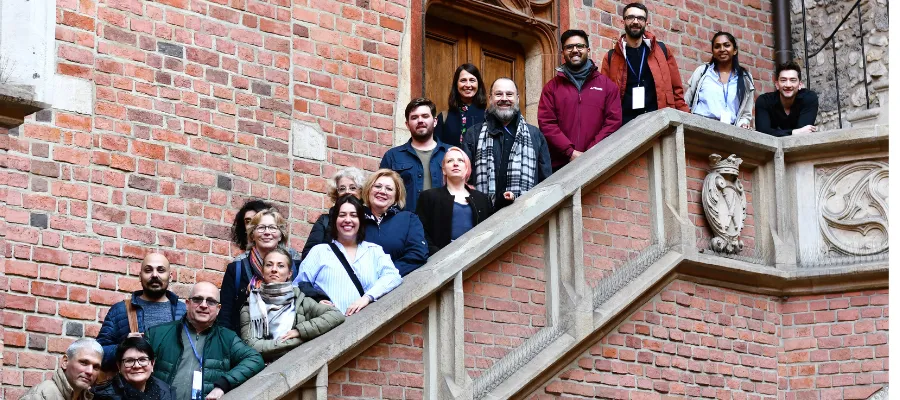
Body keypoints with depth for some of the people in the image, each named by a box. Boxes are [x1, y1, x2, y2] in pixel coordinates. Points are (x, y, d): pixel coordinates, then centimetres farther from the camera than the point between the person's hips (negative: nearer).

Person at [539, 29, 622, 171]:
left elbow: (614, 121, 2)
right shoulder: (551, 87, 11)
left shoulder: (607, 85, 12)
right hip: (560, 165, 0)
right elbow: (546, 123, 1)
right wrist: (570, 152, -11)